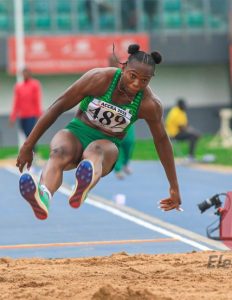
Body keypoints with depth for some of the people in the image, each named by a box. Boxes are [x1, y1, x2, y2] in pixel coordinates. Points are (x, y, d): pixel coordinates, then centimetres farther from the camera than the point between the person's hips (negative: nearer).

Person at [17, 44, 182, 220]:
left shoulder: (150, 105, -10)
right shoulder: (100, 79, -16)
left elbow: (162, 141, 5)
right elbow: (58, 107, -10)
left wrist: (174, 188, 11)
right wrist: (28, 146, -9)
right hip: (77, 133, 0)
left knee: (95, 150, -39)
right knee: (59, 153, -37)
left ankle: (82, 190, -76)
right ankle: (44, 197, -72)